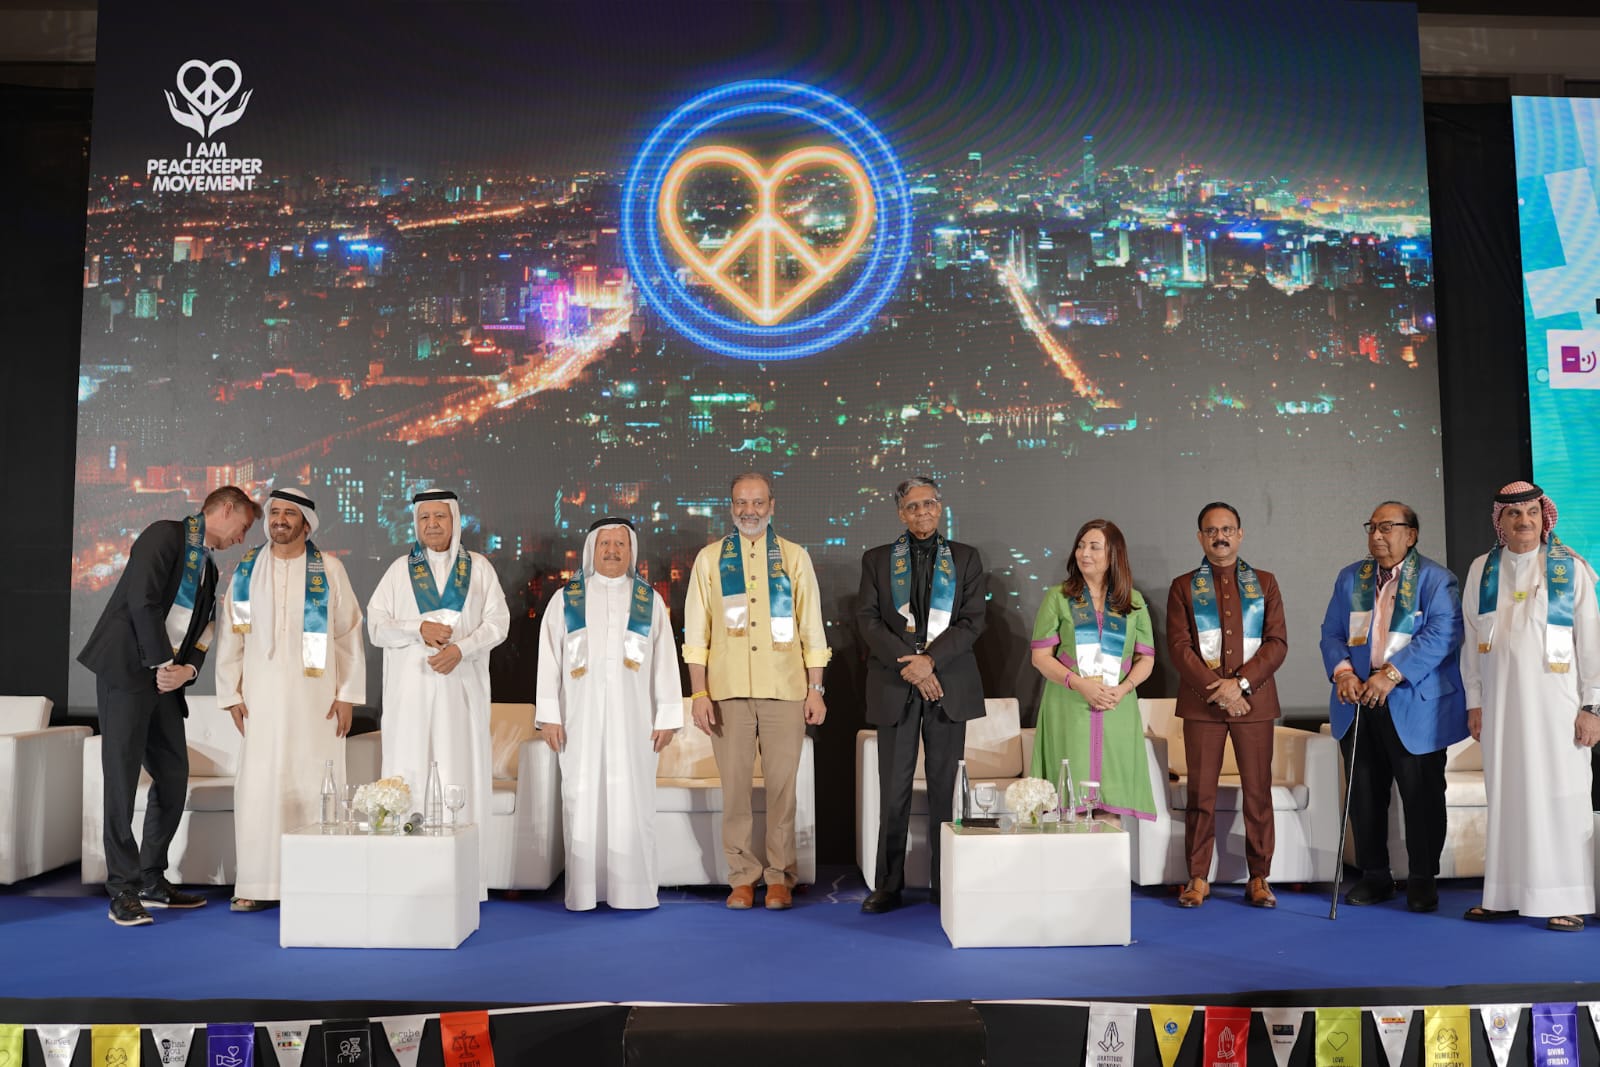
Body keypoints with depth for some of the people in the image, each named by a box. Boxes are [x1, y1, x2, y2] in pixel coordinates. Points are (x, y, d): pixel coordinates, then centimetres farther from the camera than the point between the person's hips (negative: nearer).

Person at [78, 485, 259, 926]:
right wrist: (161, 663, -13)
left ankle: (152, 881, 17)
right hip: (127, 670, -8)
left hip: (167, 679, 9)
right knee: (122, 778, -6)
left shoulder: (209, 568, 21)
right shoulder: (166, 535, -5)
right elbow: (143, 600, -15)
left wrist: (187, 669, -4)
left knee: (173, 777, 7)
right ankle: (123, 890, -1)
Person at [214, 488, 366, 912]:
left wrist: (348, 694, -3)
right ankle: (257, 884, 8)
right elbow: (231, 635, 9)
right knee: (258, 786, 0)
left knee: (314, 784, 0)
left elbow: (349, 634, 1)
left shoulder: (328, 570, 2)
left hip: (316, 696, -2)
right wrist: (230, 693, 3)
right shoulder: (246, 570, 8)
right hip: (262, 696, 2)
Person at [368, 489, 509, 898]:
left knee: (461, 774, -3)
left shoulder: (479, 568, 10)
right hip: (412, 688, 1)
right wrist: (418, 629, -12)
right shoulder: (399, 570, 11)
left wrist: (461, 648, -14)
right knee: (409, 775, -3)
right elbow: (375, 625, 5)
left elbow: (498, 621, 2)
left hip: (462, 687, 0)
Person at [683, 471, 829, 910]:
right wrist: (699, 693, -1)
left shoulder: (794, 557, 8)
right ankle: (742, 877, 15)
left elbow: (811, 627, 8)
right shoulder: (709, 558, 8)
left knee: (782, 784, 2)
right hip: (728, 690, 0)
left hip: (785, 690, 0)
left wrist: (816, 689, 3)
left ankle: (780, 877, 14)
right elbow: (696, 631, 6)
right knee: (735, 785, 3)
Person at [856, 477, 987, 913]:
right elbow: (868, 619, 1)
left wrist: (930, 659, -13)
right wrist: (908, 665, -11)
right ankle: (888, 885, 9)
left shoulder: (966, 558, 10)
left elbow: (973, 620, 0)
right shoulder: (876, 560, 10)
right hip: (895, 686, 0)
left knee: (946, 787, 3)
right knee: (894, 789, 1)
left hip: (948, 684, 0)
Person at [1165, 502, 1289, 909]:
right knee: (1201, 793, 1)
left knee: (1258, 791, 2)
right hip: (1201, 703, -1)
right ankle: (1198, 878, 8)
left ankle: (1259, 878, 11)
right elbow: (1179, 646, -1)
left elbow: (1278, 642, 2)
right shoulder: (1183, 586, 8)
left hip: (1254, 701, 1)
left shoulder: (1264, 582, 11)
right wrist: (1217, 690, -11)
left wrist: (1241, 683, -11)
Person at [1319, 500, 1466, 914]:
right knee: (1364, 795, 9)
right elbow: (1332, 631, 10)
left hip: (1415, 706, -5)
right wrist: (1342, 670, -10)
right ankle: (1374, 876, 21)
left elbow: (1441, 634, -15)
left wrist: (1392, 674, -24)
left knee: (1421, 796, 2)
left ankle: (1423, 880, 16)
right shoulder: (1350, 577, 13)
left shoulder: (1434, 579, -3)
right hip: (1359, 703, 5)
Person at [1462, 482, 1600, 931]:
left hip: (1554, 700, -2)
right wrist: (1474, 701, 6)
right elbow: (1472, 640, 9)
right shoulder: (1481, 570, 7)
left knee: (1559, 796, -1)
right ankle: (1504, 894, 12)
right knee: (1504, 794, 5)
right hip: (1500, 701, 2)